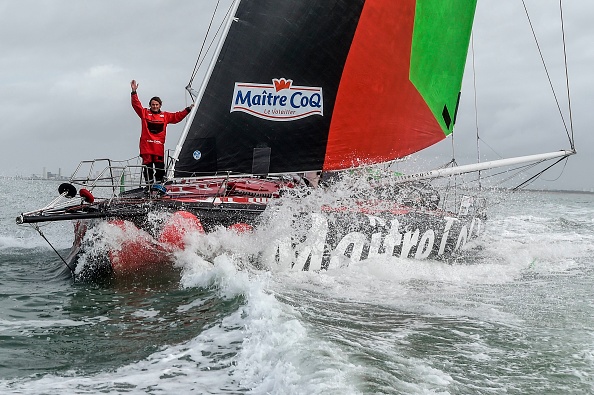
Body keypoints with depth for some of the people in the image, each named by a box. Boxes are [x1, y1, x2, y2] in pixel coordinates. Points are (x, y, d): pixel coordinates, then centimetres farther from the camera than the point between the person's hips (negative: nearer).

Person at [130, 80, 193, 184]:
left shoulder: (165, 116, 15)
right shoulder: (145, 113, 9)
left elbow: (177, 116, 18)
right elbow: (136, 104, 2)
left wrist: (188, 109, 12)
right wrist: (134, 92, -8)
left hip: (159, 146, 2)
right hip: (146, 145, -2)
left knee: (160, 168, -2)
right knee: (148, 166, -5)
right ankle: (149, 184, -3)